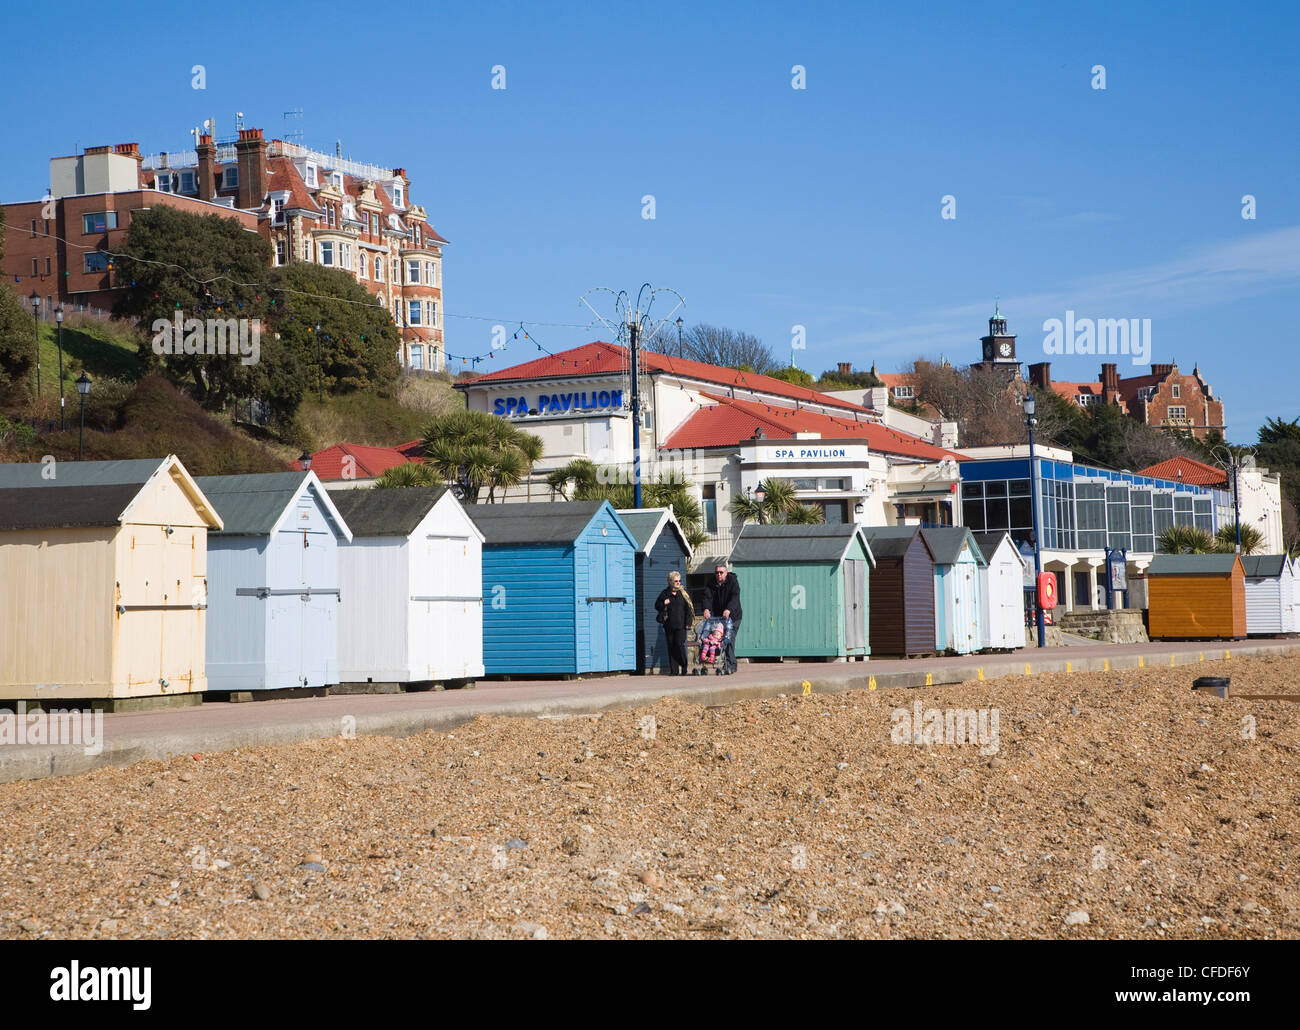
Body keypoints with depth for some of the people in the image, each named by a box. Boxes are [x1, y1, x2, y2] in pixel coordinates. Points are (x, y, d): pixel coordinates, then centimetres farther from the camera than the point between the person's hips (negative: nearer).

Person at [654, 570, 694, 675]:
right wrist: (663, 604, -9)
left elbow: (689, 608, 5)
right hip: (669, 625, 2)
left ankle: (683, 669, 4)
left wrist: (688, 623, -2)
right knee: (671, 647, 2)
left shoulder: (683, 594, 6)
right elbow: (657, 606, 14)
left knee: (680, 645, -10)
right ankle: (674, 670, 6)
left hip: (680, 625, -2)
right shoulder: (665, 594, 9)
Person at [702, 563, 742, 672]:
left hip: (732, 616, -5)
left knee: (729, 640, -14)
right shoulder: (711, 584, 4)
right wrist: (706, 609, -34)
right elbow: (707, 597, -12)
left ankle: (730, 665, -12)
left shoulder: (733, 581, -8)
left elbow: (735, 597, -23)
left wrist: (728, 609, -40)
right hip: (718, 616, 5)